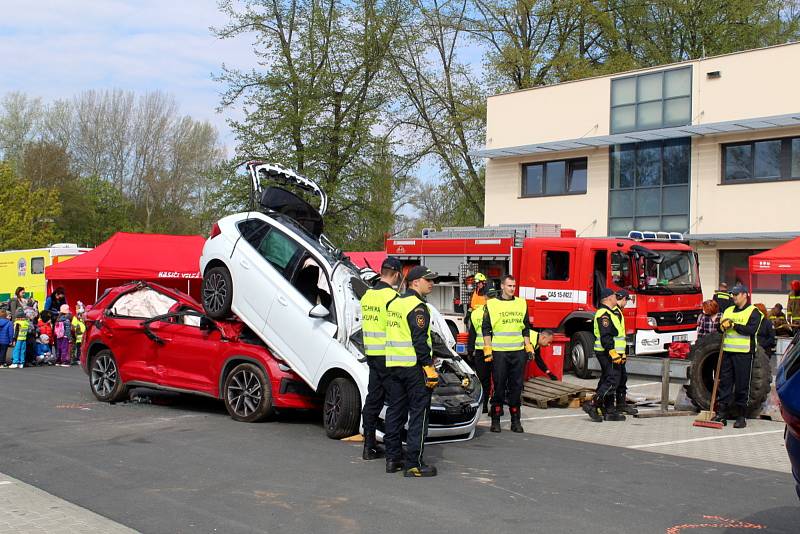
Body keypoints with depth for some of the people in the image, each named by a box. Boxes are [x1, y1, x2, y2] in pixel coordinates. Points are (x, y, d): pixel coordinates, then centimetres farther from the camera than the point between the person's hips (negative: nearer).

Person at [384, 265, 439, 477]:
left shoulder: (394, 303, 16)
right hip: (413, 366, -9)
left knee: (395, 411, 14)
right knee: (418, 413, -5)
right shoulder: (418, 307, -12)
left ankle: (393, 458, 19)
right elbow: (419, 340, -19)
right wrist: (429, 367, -18)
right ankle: (413, 464, -6)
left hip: (393, 365, 9)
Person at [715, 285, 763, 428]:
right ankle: (722, 414, 9)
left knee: (742, 385, -1)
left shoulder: (753, 312, -1)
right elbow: (720, 326, 16)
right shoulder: (728, 311, 19)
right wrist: (723, 326, -6)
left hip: (743, 353, -6)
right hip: (727, 351, 6)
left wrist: (734, 325, -13)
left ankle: (741, 417, 5)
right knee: (724, 383, 5)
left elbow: (751, 330, -15)